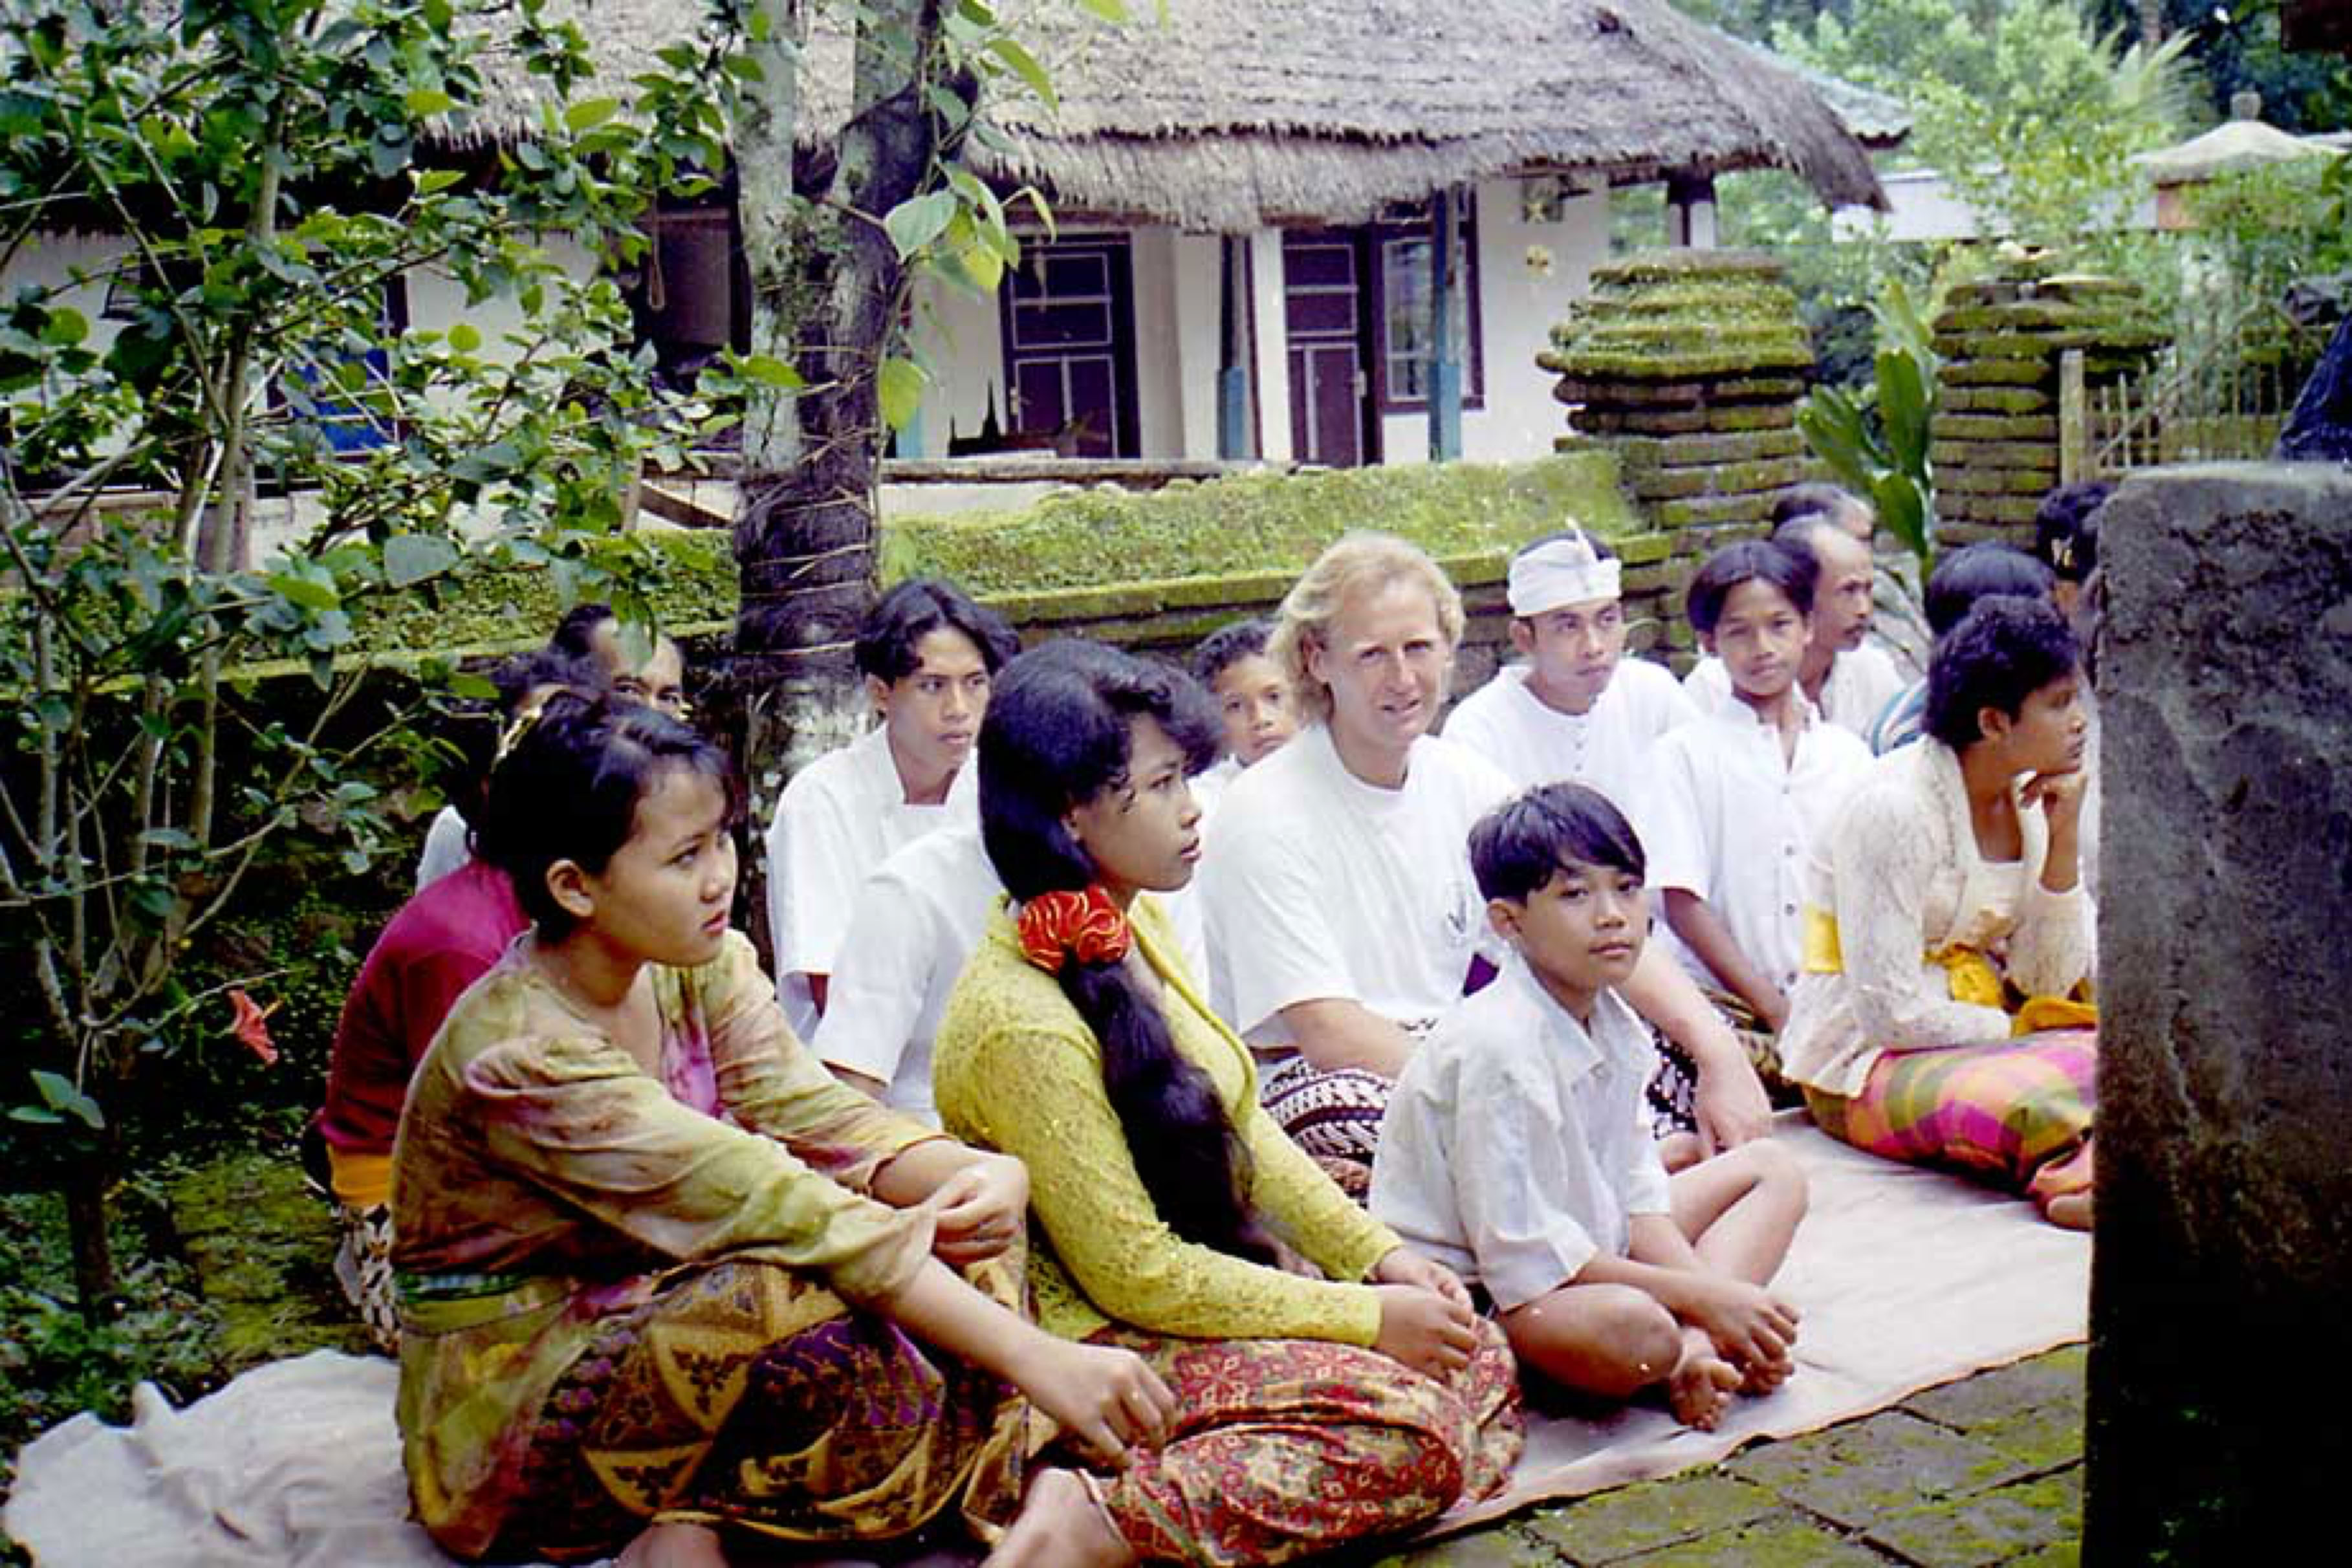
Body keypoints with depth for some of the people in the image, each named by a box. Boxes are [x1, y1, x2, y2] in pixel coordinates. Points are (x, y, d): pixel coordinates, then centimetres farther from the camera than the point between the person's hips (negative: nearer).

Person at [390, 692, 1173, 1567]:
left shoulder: (703, 967, -3)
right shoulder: (518, 1057, -26)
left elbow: (823, 1123, -10)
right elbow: (777, 1208, -33)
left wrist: (989, 1176, -33)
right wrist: (1033, 1354, -36)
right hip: (503, 1416, -8)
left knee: (961, 1210, -13)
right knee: (799, 1306, -36)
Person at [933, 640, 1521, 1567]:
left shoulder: (1135, 926, 2)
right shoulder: (1022, 1021, -26)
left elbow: (1244, 1126, 12)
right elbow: (1135, 1274, -22)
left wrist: (1378, 1255, 2)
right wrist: (1364, 1319, -17)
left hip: (1214, 1276, 9)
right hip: (1106, 1344, -9)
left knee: (1476, 1354, 3)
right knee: (1414, 1432, -23)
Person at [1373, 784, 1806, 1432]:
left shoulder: (1615, 1024, 4)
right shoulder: (1496, 1048, -24)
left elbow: (1638, 1195, 7)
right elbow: (1523, 1248, -25)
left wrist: (1711, 1304, -10)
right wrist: (1701, 1295, -20)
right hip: (1474, 1290, -10)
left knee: (1773, 1170, 11)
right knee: (1636, 1329, -41)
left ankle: (1697, 1346, -11)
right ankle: (1687, 1356, -5)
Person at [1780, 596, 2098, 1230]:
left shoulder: (2034, 798, 6)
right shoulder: (1895, 806, -18)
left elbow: (2051, 984, 3)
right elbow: (1890, 1012, -20)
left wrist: (2064, 842, -6)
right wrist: (2017, 1031, -9)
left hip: (1978, 1030, 8)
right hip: (1866, 1063, -8)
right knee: (2024, 1101, -38)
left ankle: (2086, 1178, -40)